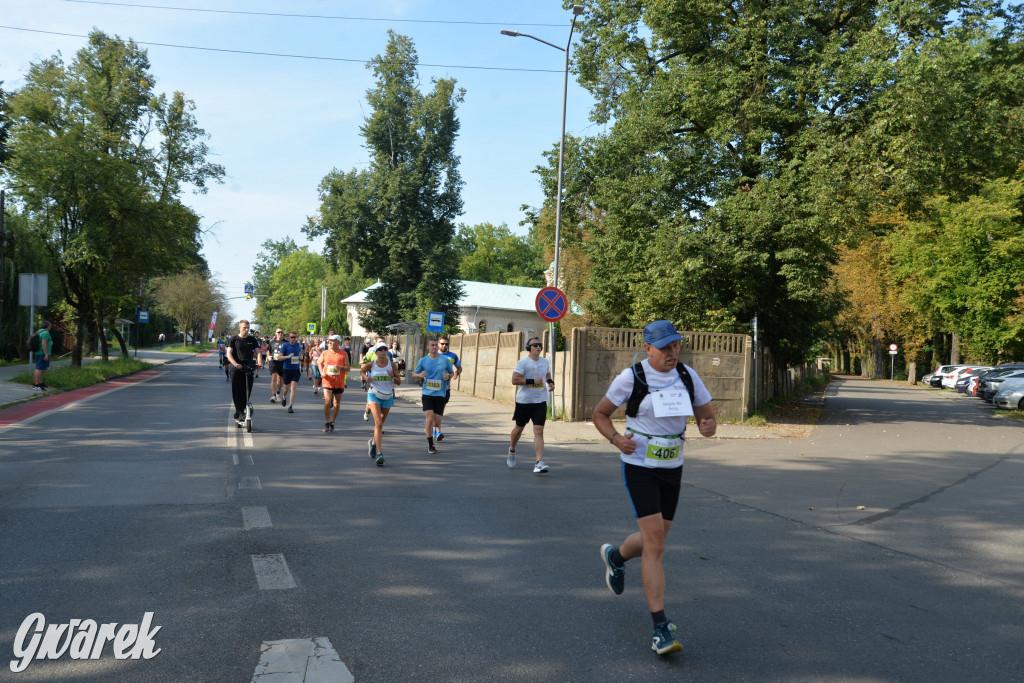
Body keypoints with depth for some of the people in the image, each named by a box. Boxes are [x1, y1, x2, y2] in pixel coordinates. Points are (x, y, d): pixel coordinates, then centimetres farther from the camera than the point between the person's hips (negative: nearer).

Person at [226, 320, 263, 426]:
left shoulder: (252, 340, 11)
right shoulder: (234, 339, 3)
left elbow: (258, 352, 5)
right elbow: (229, 353, -5)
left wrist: (259, 362, -15)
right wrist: (235, 364, -22)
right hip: (236, 369, -2)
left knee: (247, 391, -1)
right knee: (237, 392, -3)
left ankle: (239, 414, 10)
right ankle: (239, 413, 1)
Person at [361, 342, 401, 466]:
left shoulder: (391, 365, -3)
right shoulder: (371, 364, -6)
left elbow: (399, 382, 2)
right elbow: (361, 371, 15)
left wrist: (393, 377, -17)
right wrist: (366, 377, -5)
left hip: (388, 396, 3)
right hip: (374, 395, -3)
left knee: (380, 424, 17)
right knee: (378, 424, -17)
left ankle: (374, 442, 45)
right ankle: (379, 453, -20)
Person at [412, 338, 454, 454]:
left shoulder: (445, 359, 3)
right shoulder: (423, 360, 3)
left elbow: (452, 372, 15)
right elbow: (414, 373, 13)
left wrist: (448, 376, -8)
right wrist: (420, 375, -9)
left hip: (440, 394, 1)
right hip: (427, 394, -1)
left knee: (437, 422, 1)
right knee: (430, 419, -12)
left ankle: (427, 428, 36)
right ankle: (430, 445, 3)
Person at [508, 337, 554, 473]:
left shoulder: (545, 362, 8)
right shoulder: (523, 362, -9)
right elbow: (514, 380, -16)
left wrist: (550, 381, 8)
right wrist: (532, 381, -20)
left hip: (540, 401, 3)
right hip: (524, 401, -3)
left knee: (539, 431, -10)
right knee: (519, 428, 15)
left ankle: (539, 462, -14)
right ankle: (511, 451, 43)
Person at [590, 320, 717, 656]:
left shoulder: (688, 376, 1)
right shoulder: (631, 377, -11)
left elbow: (707, 417, 7)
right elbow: (599, 414, -1)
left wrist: (708, 426, -17)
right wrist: (616, 438, -19)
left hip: (672, 468, 5)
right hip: (639, 467, -5)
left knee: (654, 541, 17)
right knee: (655, 544, -13)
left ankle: (615, 556, 51)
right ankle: (660, 629, -7)